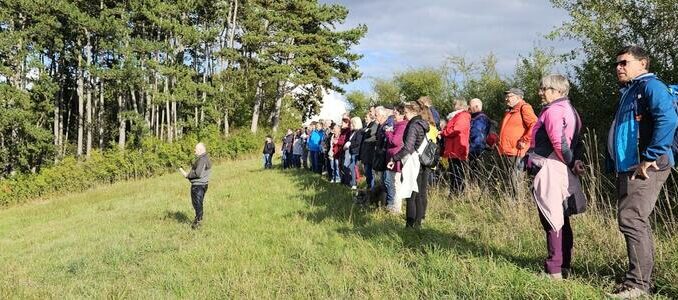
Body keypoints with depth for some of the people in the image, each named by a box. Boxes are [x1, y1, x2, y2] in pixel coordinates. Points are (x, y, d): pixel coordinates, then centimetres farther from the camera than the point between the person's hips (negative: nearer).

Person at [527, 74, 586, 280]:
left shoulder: (552, 110, -13)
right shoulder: (569, 110, 18)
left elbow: (559, 142, -22)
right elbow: (576, 142, 13)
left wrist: (570, 162, -9)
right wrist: (576, 161, 0)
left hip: (549, 170, -10)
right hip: (563, 172, 10)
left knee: (552, 220, -4)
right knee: (561, 219, 15)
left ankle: (555, 270, 0)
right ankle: (564, 265, 23)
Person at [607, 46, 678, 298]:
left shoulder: (650, 86, -8)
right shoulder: (628, 92, 22)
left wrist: (650, 158, -23)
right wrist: (617, 165, 18)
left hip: (645, 168, -10)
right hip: (627, 168, 10)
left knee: (631, 220, -14)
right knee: (637, 223, 13)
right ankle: (642, 279, 22)